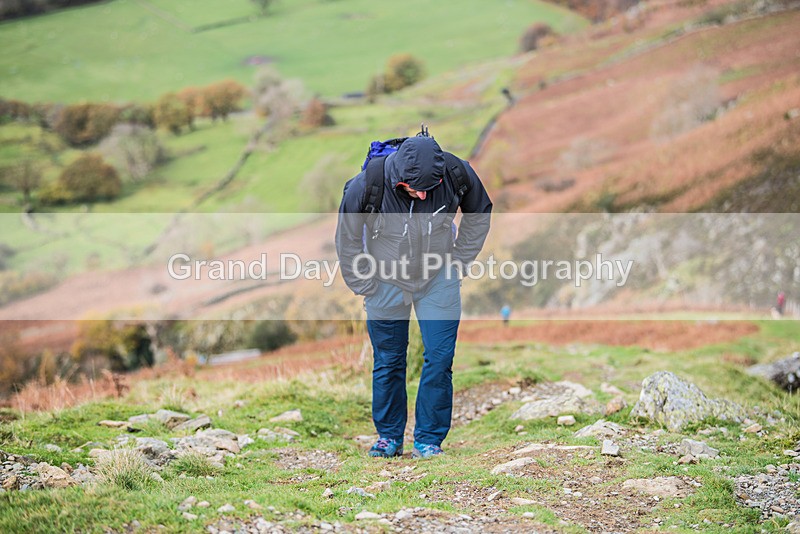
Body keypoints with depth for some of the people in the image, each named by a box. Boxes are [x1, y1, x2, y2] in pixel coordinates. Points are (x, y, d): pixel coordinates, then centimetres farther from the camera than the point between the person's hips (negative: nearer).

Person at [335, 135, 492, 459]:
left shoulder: (458, 174, -21)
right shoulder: (366, 185, -26)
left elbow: (480, 214, 3)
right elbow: (348, 238, -7)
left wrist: (459, 262, 1)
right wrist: (364, 285, -5)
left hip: (439, 282, 1)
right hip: (386, 284, -1)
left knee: (439, 359, -5)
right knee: (388, 362, 7)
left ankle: (429, 438, 9)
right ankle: (388, 436, 23)